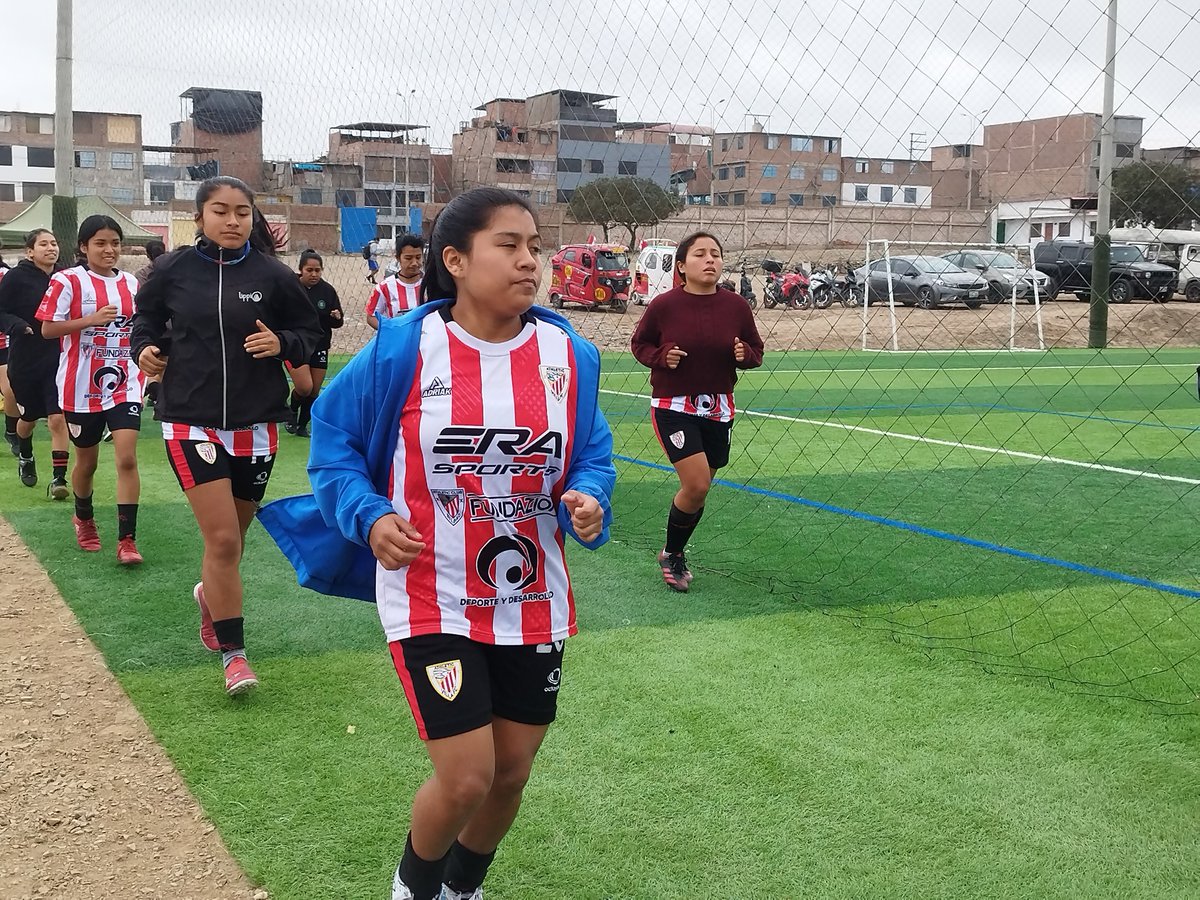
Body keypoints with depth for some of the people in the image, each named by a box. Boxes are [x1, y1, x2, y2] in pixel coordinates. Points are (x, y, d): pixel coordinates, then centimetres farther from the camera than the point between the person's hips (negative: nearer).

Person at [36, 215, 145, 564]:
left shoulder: (132, 284, 6)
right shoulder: (68, 281, -6)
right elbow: (47, 329, -11)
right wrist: (90, 320, -22)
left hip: (124, 384, 2)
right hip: (82, 387, -2)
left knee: (127, 458, -13)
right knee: (87, 460, 14)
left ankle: (127, 539, -11)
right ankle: (83, 518, 42)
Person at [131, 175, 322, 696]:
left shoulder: (271, 275, -4)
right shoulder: (172, 271, -3)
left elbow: (311, 332, 5)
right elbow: (146, 319, 13)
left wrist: (282, 344, -15)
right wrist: (145, 349, -7)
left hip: (255, 424, 2)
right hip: (190, 421, -2)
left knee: (232, 535, 16)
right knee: (222, 537, -11)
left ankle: (211, 595, 50)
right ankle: (233, 653, 3)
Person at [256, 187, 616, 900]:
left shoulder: (570, 354, -4)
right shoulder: (403, 348, -13)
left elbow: (592, 455, 6)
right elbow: (335, 438, -1)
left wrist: (587, 498, -16)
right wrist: (369, 516, -17)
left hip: (534, 600, 4)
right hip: (433, 600, -4)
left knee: (512, 773, 15)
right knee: (466, 778, -8)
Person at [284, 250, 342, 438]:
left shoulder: (327, 290, -1)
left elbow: (337, 323, 4)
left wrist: (337, 317, -17)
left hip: (320, 347, 3)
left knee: (314, 392, 6)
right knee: (305, 387, -16)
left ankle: (302, 426, 27)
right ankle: (293, 411, 17)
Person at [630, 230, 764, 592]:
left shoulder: (736, 306, -2)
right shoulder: (663, 305, -10)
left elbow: (756, 351, 9)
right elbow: (640, 343, 3)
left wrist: (744, 354, -14)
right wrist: (661, 356, -17)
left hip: (719, 409, 4)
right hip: (674, 407, -4)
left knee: (698, 489, 12)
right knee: (697, 485, -16)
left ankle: (675, 554, 35)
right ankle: (671, 554, 10)